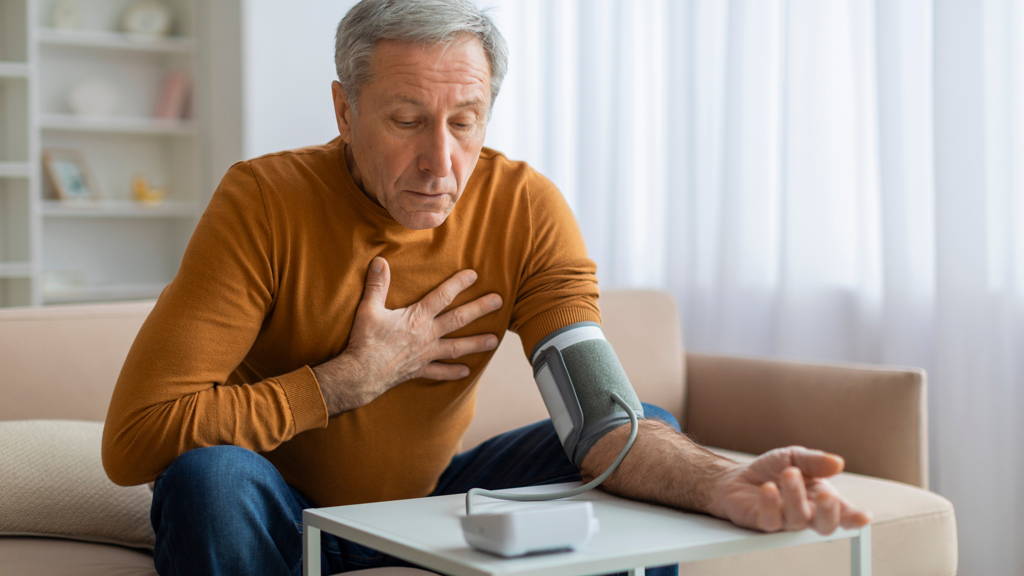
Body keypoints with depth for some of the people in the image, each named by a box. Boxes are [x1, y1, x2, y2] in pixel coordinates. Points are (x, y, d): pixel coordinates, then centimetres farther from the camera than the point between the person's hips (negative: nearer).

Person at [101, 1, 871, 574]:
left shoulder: (525, 210, -14)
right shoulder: (264, 202, -22)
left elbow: (600, 415, -23)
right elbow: (135, 436, -28)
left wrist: (724, 484, -45)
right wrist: (356, 378, -26)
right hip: (286, 513, -2)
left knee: (649, 451, -14)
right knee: (210, 476, -35)